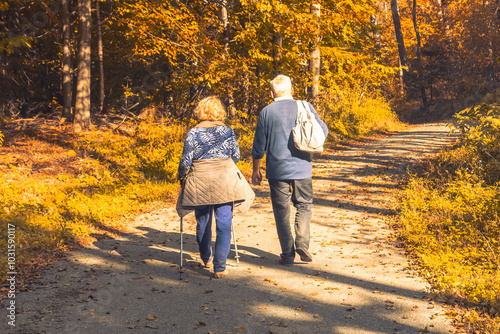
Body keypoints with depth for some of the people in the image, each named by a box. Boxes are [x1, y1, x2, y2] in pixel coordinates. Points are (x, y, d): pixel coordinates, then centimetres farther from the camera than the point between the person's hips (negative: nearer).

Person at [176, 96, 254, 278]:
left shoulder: (193, 132, -3)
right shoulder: (228, 131, 1)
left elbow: (186, 159, -3)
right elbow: (236, 156, 7)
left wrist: (181, 174, 15)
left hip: (200, 181, 1)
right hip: (225, 180, 0)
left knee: (203, 222, 18)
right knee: (224, 224, 2)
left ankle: (207, 258, 37)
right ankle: (219, 267, -5)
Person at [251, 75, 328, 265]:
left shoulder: (267, 112, -2)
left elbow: (259, 145, 0)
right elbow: (323, 130, 7)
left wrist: (256, 169, 10)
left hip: (277, 170, -1)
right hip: (302, 167, 1)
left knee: (281, 210, 7)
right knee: (304, 206, 16)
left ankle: (287, 254, 8)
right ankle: (302, 242, -2)